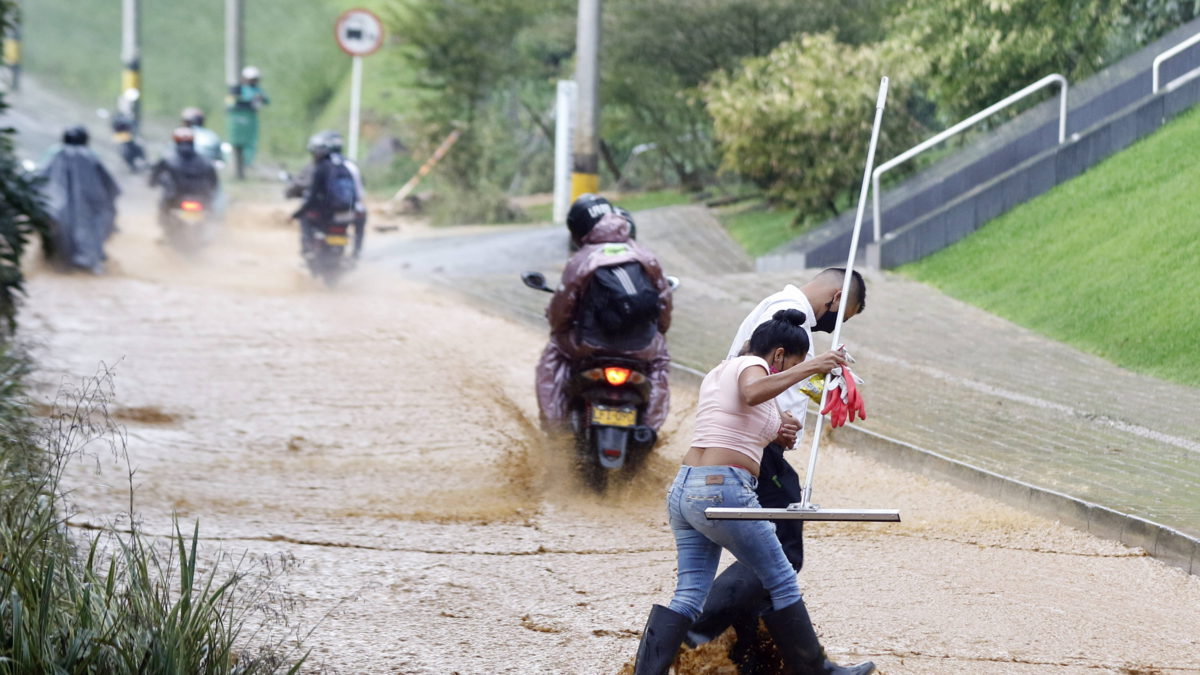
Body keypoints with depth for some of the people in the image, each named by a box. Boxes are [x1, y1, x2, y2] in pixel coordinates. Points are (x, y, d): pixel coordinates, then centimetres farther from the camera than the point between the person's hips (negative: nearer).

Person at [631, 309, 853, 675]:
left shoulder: (718, 372, 24)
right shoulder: (752, 365, -4)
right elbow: (753, 393, -30)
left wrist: (772, 434, 16)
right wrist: (809, 368, -28)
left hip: (682, 490, 8)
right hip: (723, 492, -8)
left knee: (689, 594, 5)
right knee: (782, 583, 6)